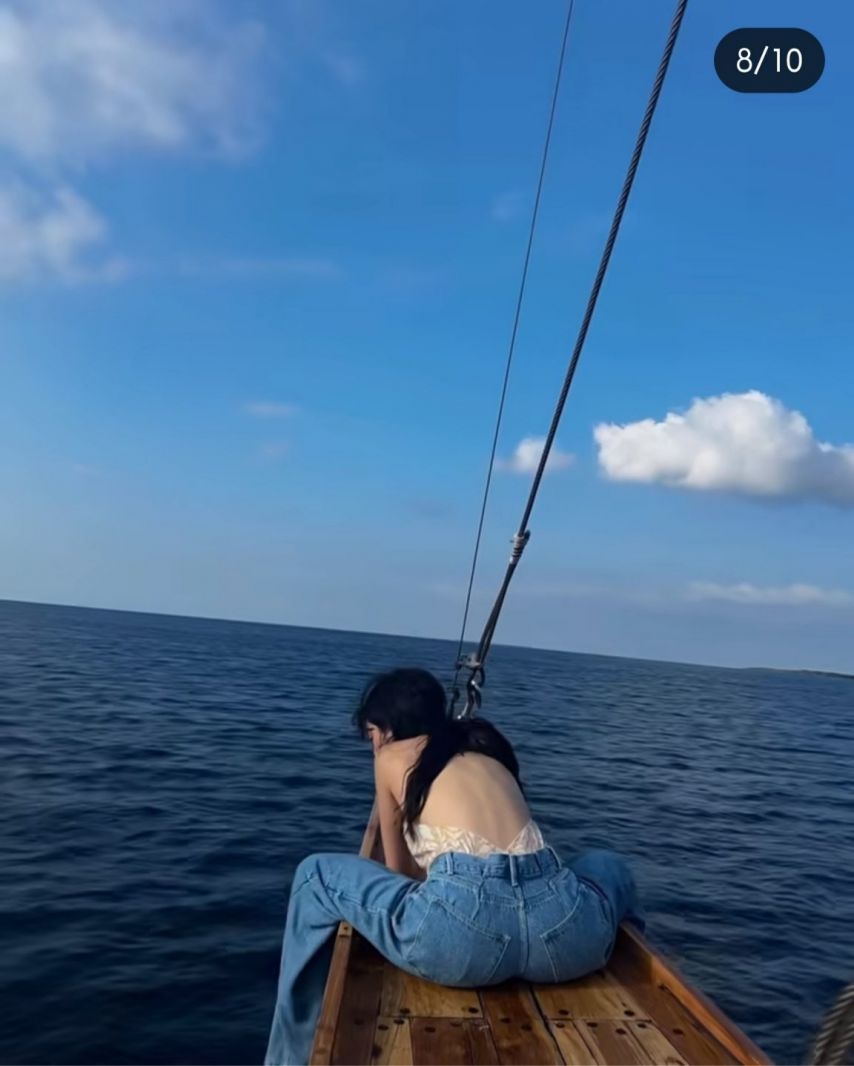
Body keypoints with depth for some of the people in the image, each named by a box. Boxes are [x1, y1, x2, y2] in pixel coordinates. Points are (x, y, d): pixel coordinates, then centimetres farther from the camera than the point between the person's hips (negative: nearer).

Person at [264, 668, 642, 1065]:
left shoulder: (391, 757, 20)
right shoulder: (488, 749, 30)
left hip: (463, 931, -4)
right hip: (565, 933, 5)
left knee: (316, 876, 20)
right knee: (609, 866, 40)